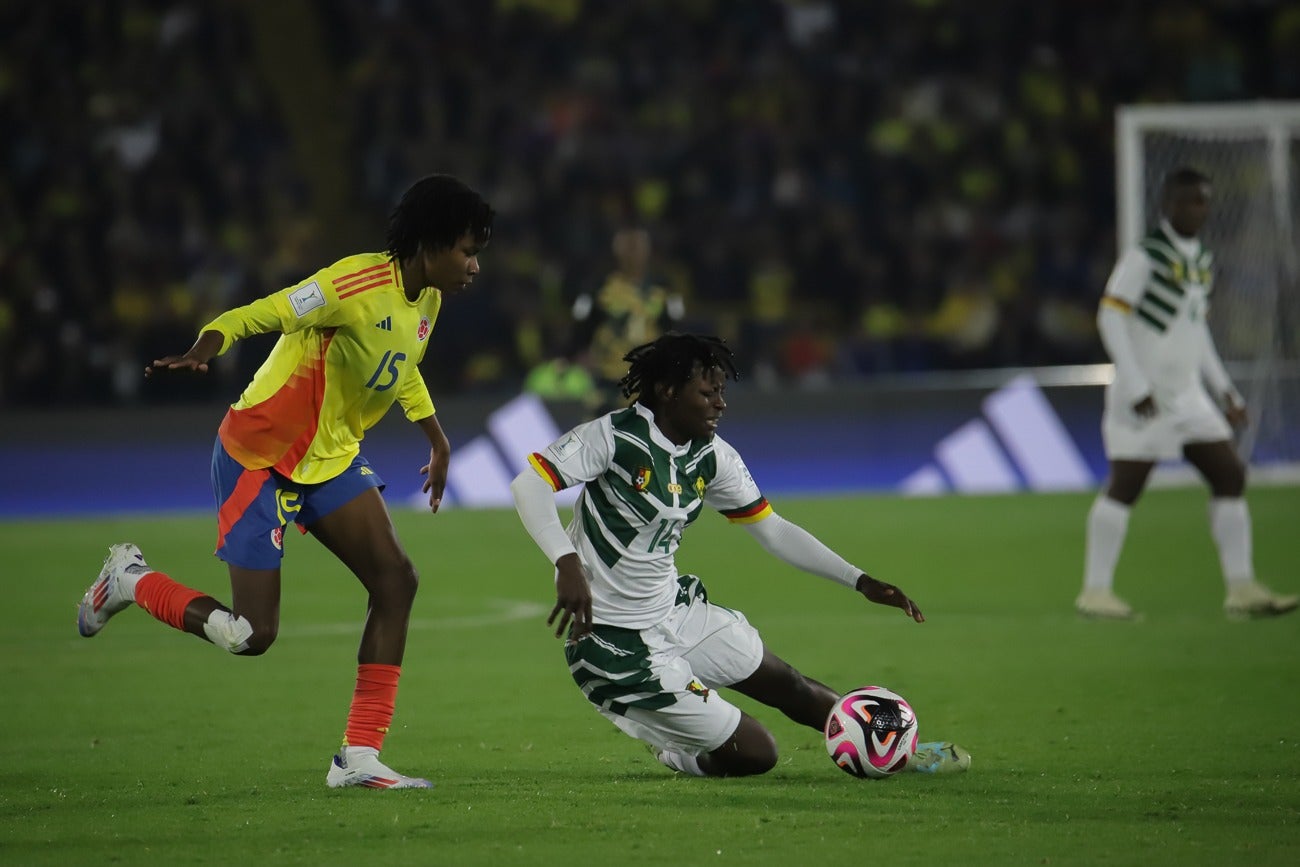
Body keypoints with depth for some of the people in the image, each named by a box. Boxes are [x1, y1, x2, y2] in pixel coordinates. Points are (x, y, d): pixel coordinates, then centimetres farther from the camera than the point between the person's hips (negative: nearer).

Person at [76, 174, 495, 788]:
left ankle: (358, 759, -4)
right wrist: (203, 351, -49)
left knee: (396, 580, -8)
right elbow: (255, 316, -30)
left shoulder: (426, 299, 3)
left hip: (331, 457, 9)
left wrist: (439, 441, 32)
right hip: (260, 455, -9)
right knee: (252, 634, -7)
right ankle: (130, 581, 21)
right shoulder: (357, 284, -25)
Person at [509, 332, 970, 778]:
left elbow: (773, 531, 10)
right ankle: (676, 756, 24)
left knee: (791, 687, 15)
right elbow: (529, 484, -25)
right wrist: (568, 564, -39)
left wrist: (860, 581, 4)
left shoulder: (713, 457, 1)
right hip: (617, 641, -7)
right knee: (753, 753, -6)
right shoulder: (615, 436, -20)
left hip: (677, 609, 7)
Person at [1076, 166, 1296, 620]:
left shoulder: (1201, 260, 13)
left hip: (1187, 395, 8)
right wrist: (1135, 386, -20)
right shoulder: (1145, 256, -12)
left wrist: (1223, 388, 18)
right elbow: (1110, 317, -15)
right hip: (1144, 398, -8)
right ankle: (1095, 591, 3)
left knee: (1230, 476, 2)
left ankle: (1241, 589, 4)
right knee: (1125, 487, -5)